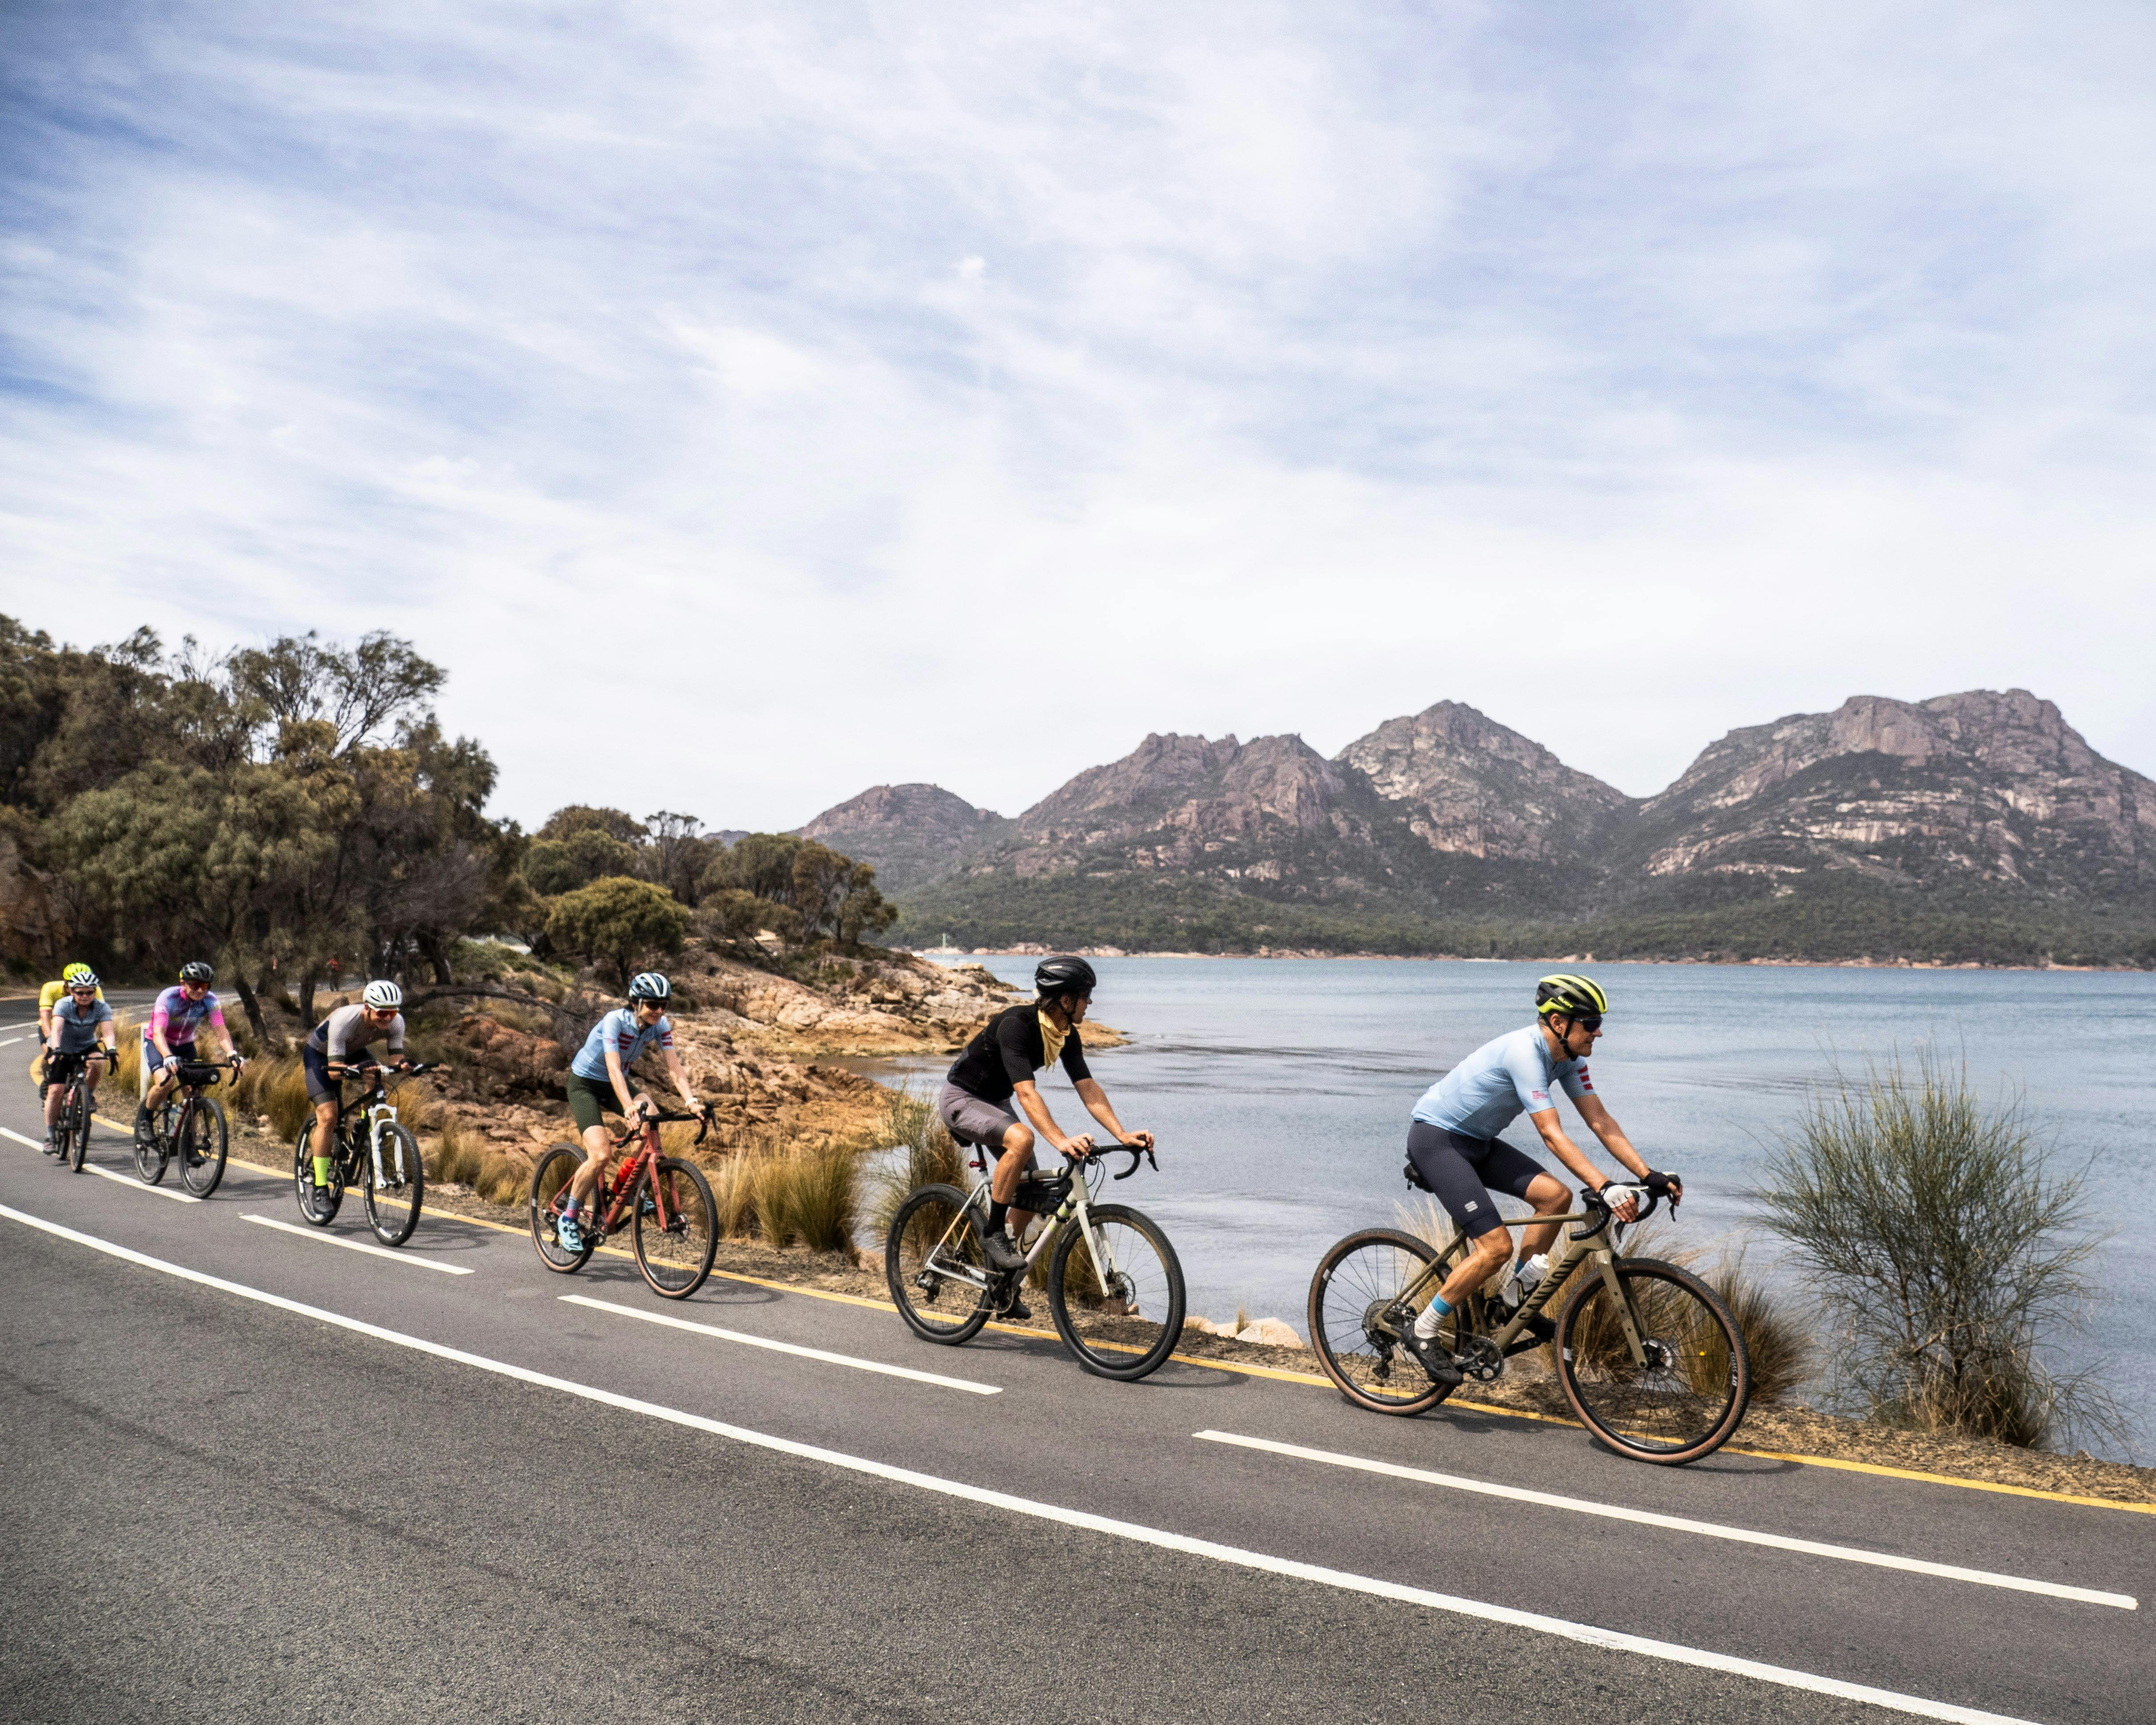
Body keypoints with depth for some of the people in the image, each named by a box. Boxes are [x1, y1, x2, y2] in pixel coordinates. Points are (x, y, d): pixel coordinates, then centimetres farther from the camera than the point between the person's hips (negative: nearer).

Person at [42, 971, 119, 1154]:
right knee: (56, 1090, -14)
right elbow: (57, 1029, -37)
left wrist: (112, 1049, -51)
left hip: (87, 1047, 1)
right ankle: (50, 1135, -2)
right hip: (62, 1050, -1)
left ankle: (90, 1093, -6)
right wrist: (55, 1049, -54)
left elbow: (108, 1032, -31)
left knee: (99, 1062, -34)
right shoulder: (63, 1005, -22)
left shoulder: (102, 1008, -19)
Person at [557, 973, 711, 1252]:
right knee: (602, 1155, -22)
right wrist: (629, 1107, -54)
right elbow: (614, 1069, -40)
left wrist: (693, 1101, -34)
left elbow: (674, 1069, -17)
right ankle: (567, 1219, -3)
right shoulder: (615, 1020, -29)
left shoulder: (660, 1026, -14)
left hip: (616, 1084, 5)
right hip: (585, 1084, -5)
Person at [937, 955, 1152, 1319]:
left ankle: (1002, 1279, 17)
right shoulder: (1015, 1025, -32)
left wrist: (1123, 1135, -19)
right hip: (961, 1098, -8)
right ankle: (994, 1233, -19)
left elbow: (1088, 1088, -8)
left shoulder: (1066, 1035, -7)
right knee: (1021, 1138, -35)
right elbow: (1026, 1093, -40)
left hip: (995, 1102, 8)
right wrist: (1061, 1142, -49)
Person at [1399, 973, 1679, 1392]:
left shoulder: (1567, 1056, -1)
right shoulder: (1525, 1051, -28)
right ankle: (1424, 1332, -3)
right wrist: (1604, 1188, -38)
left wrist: (1650, 1176, -9)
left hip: (1475, 1140, 9)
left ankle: (1517, 1299, 10)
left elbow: (1600, 1121, -1)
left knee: (1555, 1196, -6)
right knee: (1496, 1246, -17)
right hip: (1435, 1137, -9)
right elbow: (1552, 1134, -32)